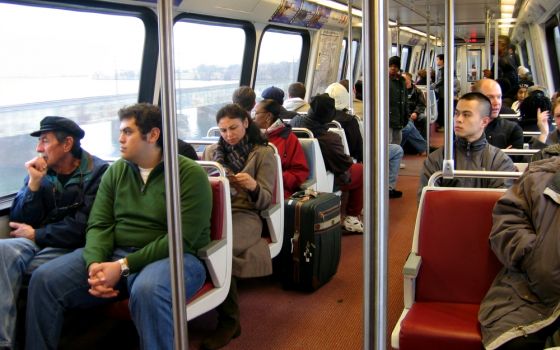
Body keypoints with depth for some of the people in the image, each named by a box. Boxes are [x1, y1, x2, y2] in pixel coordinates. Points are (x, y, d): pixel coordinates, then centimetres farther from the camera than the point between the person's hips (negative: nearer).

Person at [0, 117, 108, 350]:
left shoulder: (97, 173, -4)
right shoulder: (40, 170, 13)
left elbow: (82, 227, -11)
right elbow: (19, 222, 8)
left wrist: (36, 234, -4)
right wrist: (34, 183, -5)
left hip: (71, 248, -4)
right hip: (37, 243, 5)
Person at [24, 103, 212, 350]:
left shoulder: (190, 174, -8)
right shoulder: (115, 172, 11)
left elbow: (182, 239, -15)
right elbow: (99, 225, 6)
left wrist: (123, 266, -20)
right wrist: (95, 263, -17)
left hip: (173, 257, -5)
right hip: (115, 255, 5)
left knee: (147, 291, -39)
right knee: (44, 279, -13)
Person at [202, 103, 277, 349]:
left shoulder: (263, 153, 10)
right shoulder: (211, 151, 23)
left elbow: (265, 201, 4)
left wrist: (253, 186, -18)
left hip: (244, 215, -3)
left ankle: (229, 320, -19)